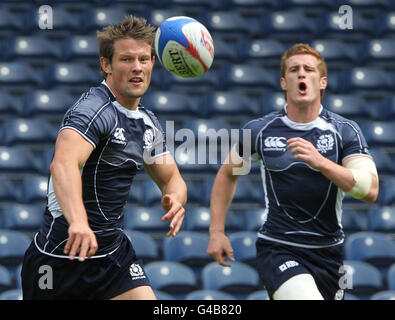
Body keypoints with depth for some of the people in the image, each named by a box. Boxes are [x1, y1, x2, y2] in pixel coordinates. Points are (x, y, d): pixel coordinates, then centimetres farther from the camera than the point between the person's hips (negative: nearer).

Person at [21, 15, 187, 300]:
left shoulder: (148, 123, 9)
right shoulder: (95, 110, -18)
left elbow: (171, 178, 17)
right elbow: (63, 164, -37)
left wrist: (175, 199, -10)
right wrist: (78, 221, -55)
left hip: (114, 252, 7)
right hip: (63, 255, -7)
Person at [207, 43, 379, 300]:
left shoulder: (345, 131, -2)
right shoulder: (260, 130, 1)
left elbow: (370, 190, -14)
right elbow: (228, 174, 17)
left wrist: (321, 162, -27)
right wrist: (217, 232, 10)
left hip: (328, 251, 2)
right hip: (277, 248, -2)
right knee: (305, 297, -28)